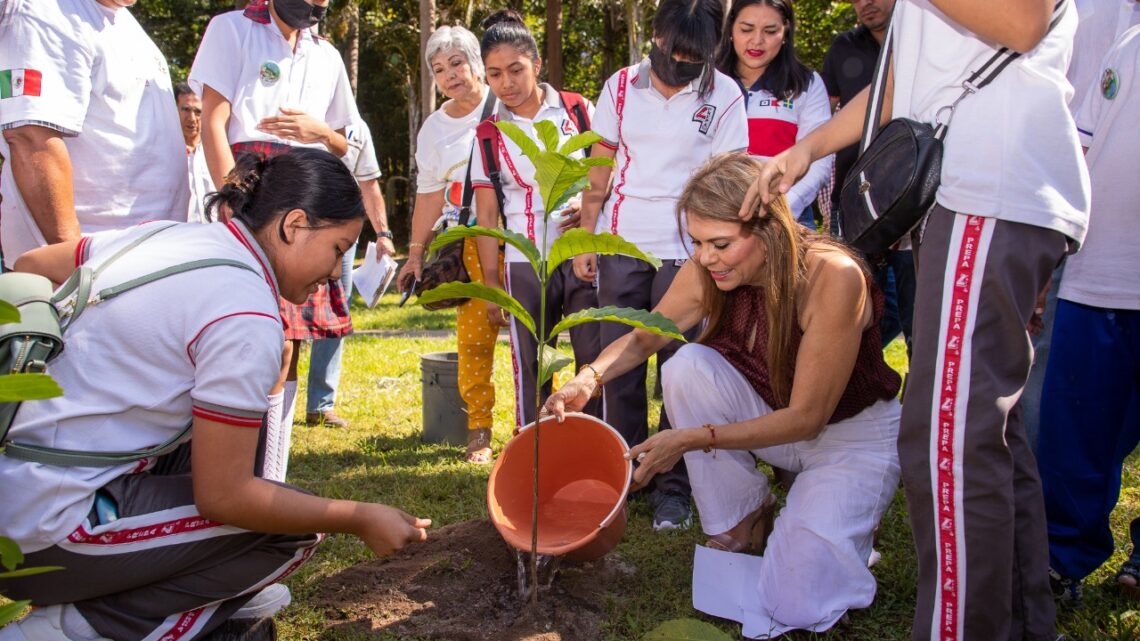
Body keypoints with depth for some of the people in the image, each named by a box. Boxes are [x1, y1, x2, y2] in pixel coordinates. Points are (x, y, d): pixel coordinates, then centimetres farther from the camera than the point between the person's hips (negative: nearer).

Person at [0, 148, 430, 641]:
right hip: (44, 531, -9)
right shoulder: (247, 316, -20)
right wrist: (361, 519, -7)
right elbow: (223, 496, -18)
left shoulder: (167, 233, 5)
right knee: (293, 532, -2)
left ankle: (210, 593, 15)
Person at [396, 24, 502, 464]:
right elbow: (429, 195, 16)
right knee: (473, 337, -2)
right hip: (467, 245, 3)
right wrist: (415, 253, 13)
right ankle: (479, 431, 7)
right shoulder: (434, 128, 14)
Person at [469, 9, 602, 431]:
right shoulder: (489, 133, 7)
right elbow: (487, 216, 7)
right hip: (524, 265, 1)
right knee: (529, 369, 4)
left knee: (596, 363, -3)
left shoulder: (578, 110, 5)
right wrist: (491, 284, 3)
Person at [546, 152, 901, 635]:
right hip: (772, 418, 5)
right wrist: (590, 377, -22)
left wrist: (694, 439, -33)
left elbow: (807, 416, -28)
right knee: (689, 366, -24)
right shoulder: (705, 273, -17)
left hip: (852, 434, -5)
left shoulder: (833, 277, -32)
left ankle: (839, 531, 14)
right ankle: (737, 524, -3)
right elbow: (643, 337, -1)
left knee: (793, 606, -21)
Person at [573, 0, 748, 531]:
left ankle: (673, 487, 10)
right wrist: (584, 239, 3)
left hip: (685, 251, -2)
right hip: (620, 246, 3)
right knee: (618, 364, 5)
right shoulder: (621, 87, 6)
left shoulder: (724, 95, -1)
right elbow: (599, 172, 8)